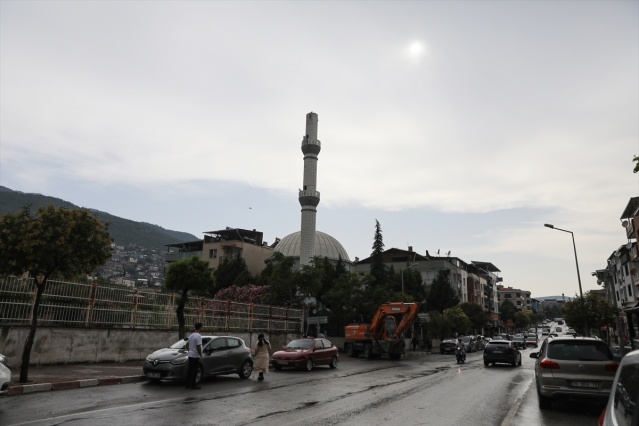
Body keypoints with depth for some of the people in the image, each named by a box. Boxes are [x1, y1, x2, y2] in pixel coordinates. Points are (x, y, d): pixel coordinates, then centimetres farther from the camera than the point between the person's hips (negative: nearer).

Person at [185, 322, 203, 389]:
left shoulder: (191, 335, 11)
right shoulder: (198, 336, -17)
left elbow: (187, 345, 20)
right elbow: (198, 347, -22)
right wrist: (200, 355, -17)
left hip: (190, 355, 9)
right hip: (195, 356, -9)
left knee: (190, 370, 12)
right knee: (194, 371, -3)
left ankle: (188, 385, 17)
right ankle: (193, 385, 0)